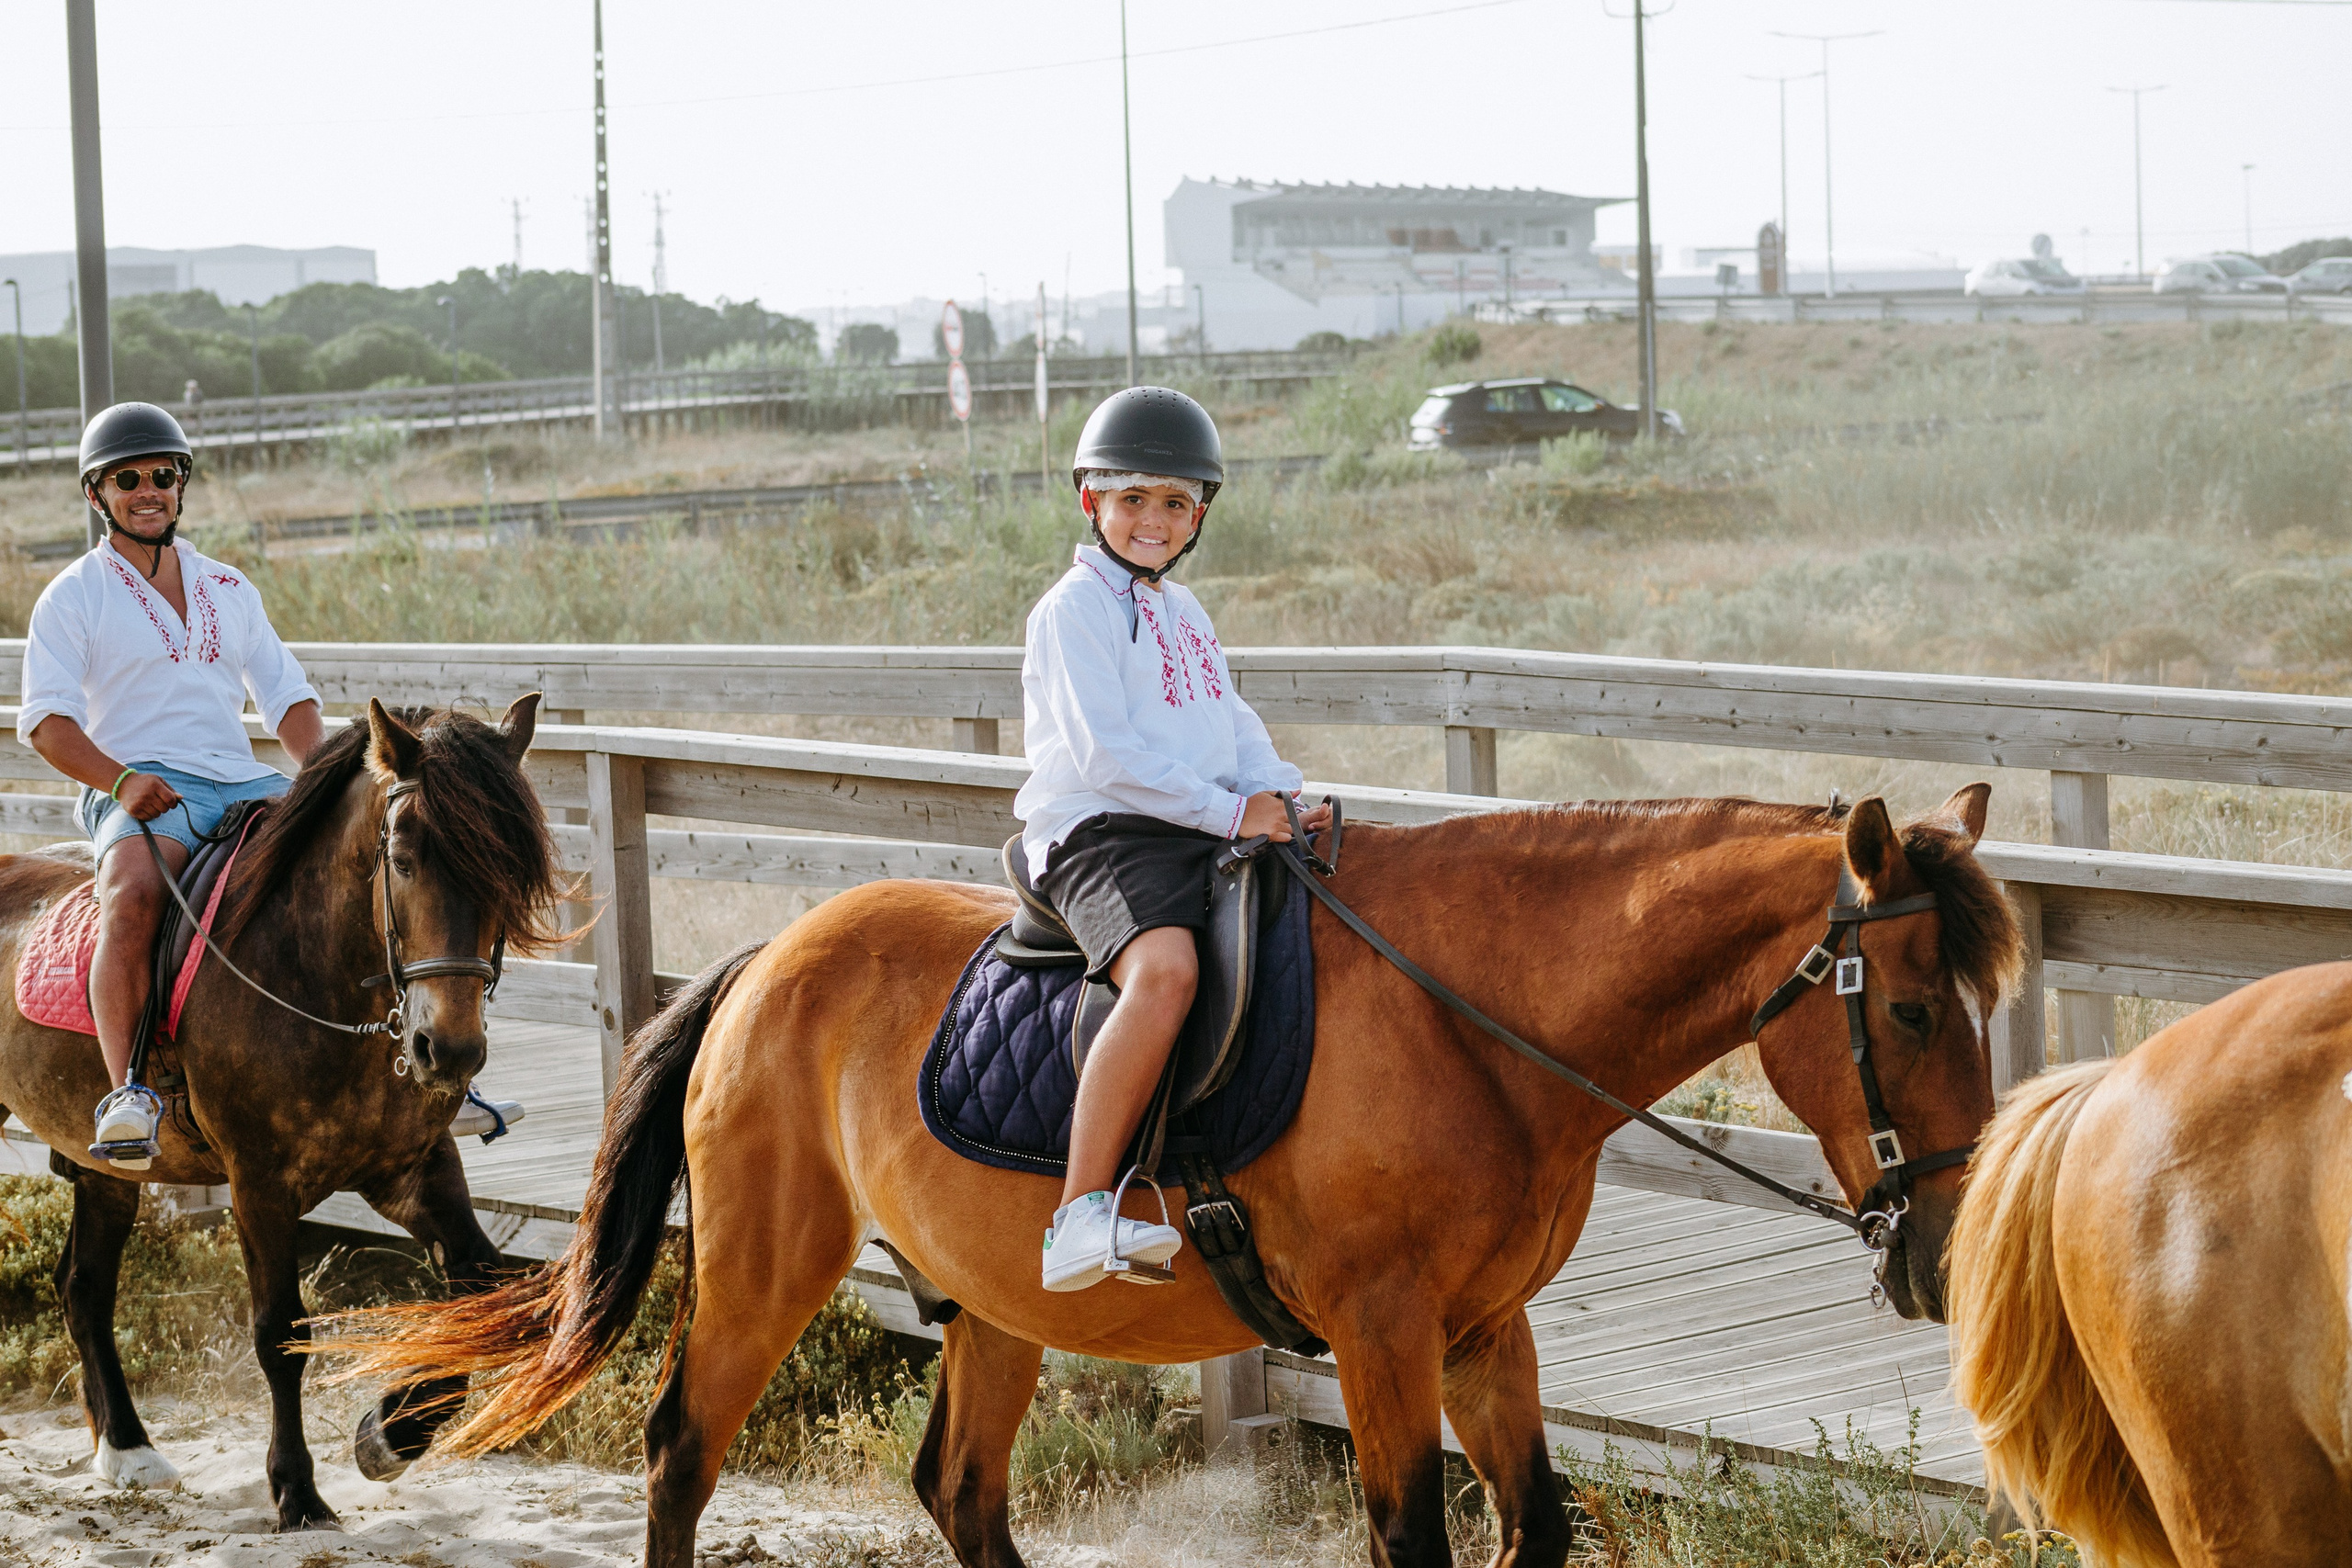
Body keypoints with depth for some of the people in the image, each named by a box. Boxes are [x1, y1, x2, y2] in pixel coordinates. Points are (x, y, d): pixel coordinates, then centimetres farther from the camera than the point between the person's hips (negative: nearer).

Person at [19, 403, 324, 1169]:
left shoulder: (229, 588, 22)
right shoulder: (73, 596, 7)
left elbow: (287, 698, 20)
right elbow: (45, 721, -2)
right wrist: (123, 781, -20)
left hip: (243, 782, 5)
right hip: (139, 791, -5)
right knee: (133, 895, -37)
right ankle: (128, 1093, -45)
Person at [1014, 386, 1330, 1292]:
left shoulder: (1184, 615, 24)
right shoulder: (1075, 609, -3)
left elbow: (1232, 724, 23)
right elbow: (1106, 754, -12)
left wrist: (1281, 796, 1)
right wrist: (1233, 812, -14)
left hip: (1215, 836, 9)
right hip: (1101, 835, -9)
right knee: (1165, 971, -36)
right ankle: (1080, 1213, -39)